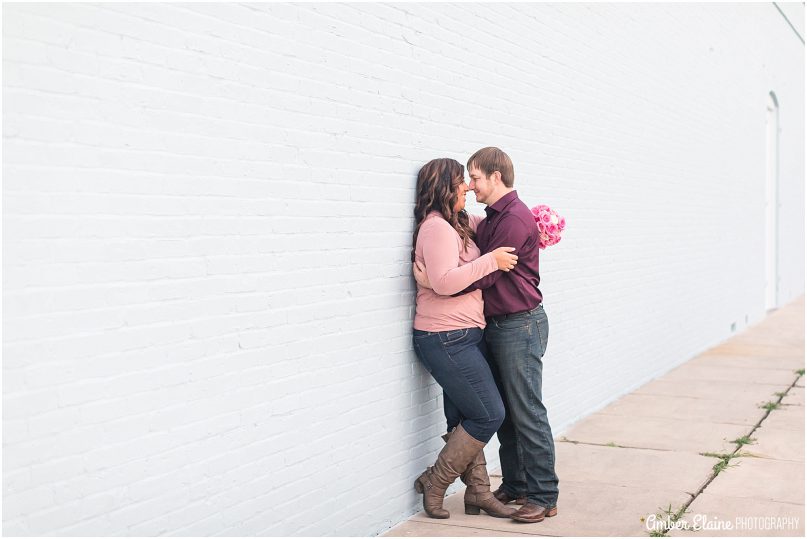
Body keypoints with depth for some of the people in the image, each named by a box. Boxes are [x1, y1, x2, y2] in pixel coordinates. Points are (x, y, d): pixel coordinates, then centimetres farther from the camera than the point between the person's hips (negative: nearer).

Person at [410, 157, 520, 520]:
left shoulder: (457, 224, 16)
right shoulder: (436, 228, -15)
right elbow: (445, 281, -27)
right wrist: (491, 260, -20)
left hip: (462, 338, 10)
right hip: (446, 340, -10)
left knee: (465, 418, 13)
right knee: (489, 414, -4)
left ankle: (478, 492, 21)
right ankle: (434, 484, 8)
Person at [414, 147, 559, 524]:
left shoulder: (514, 219, -16)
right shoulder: (492, 218, 16)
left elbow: (485, 276, -19)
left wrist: (433, 282, -17)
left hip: (520, 325, -10)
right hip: (497, 324, 10)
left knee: (527, 413, -4)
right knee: (503, 411, 15)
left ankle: (544, 496, 4)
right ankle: (514, 486, 25)